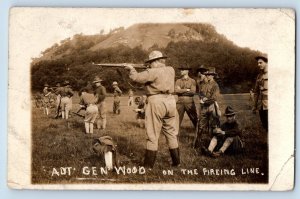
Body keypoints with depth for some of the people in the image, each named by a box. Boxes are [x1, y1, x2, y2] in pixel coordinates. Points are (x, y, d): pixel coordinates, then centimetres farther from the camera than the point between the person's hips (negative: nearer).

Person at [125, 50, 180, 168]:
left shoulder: (153, 72, -11)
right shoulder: (171, 70, 9)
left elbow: (136, 78, -12)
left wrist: (132, 69, 5)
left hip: (156, 102, -6)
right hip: (170, 101, 6)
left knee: (152, 135, 0)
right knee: (171, 133, 15)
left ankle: (148, 165, 5)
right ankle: (176, 162, 20)